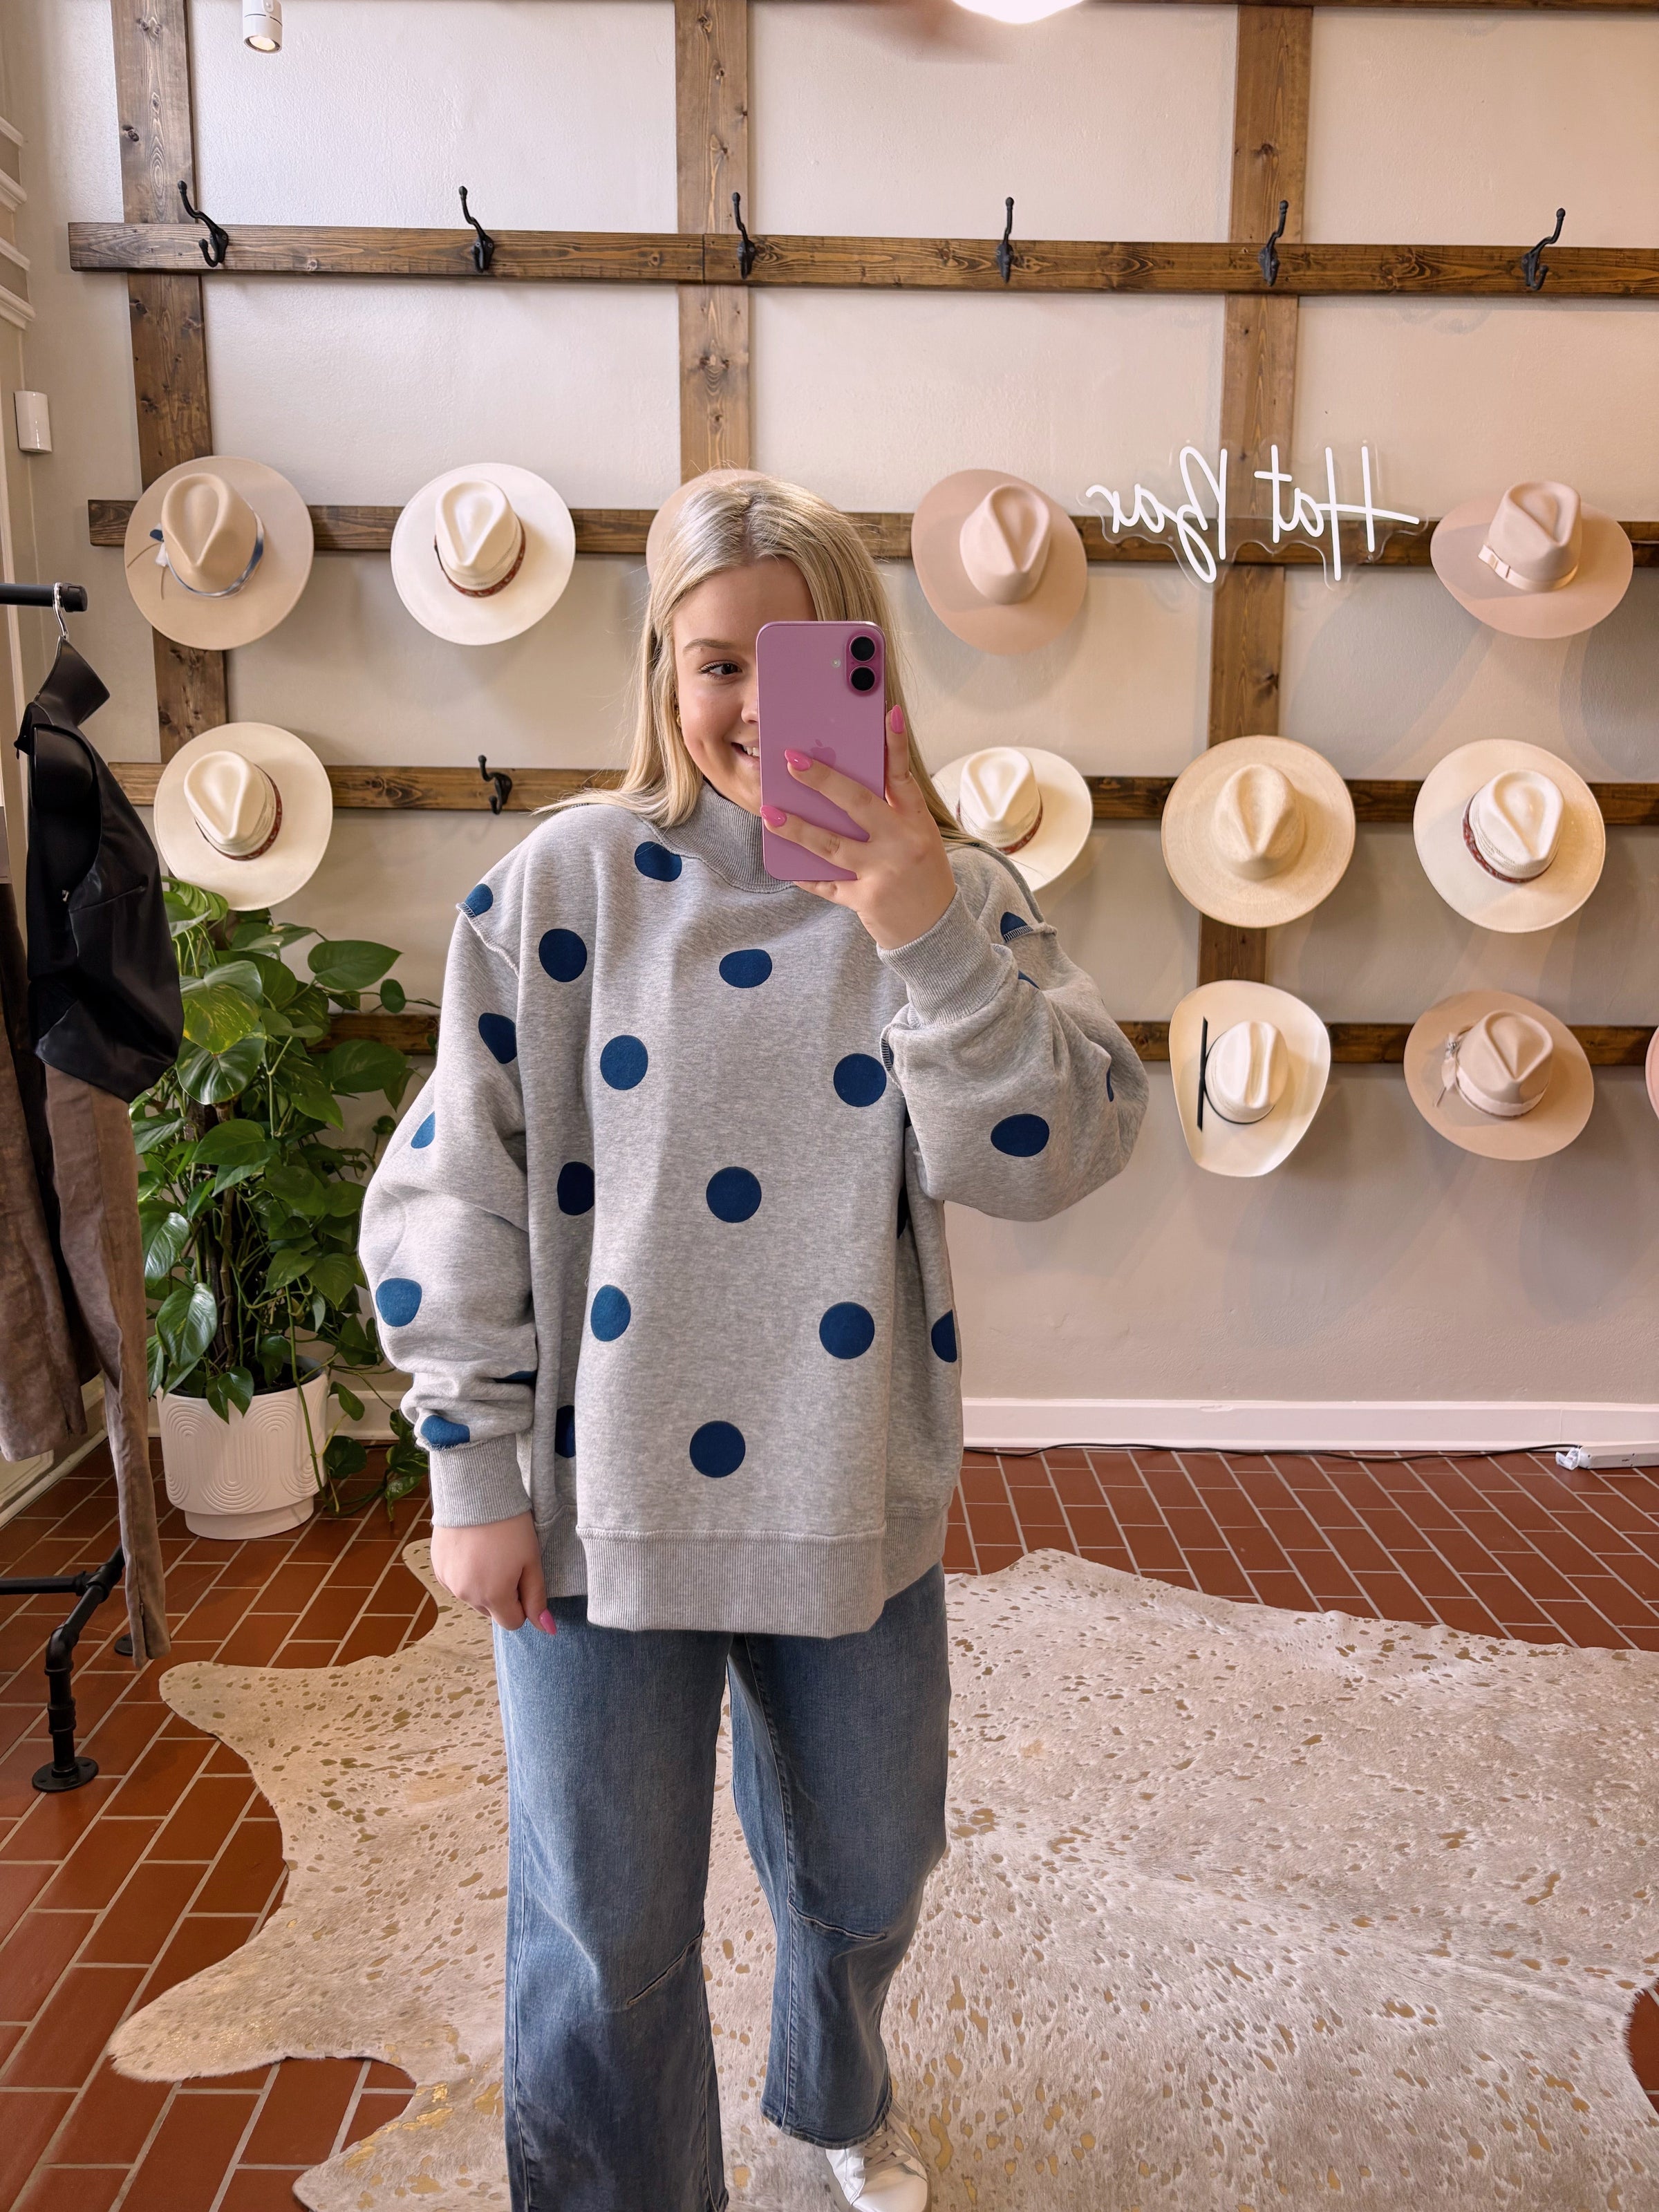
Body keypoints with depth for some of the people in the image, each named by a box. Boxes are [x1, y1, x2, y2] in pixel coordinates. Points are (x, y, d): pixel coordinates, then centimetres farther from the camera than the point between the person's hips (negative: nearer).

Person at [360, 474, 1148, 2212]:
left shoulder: (956, 900, -4)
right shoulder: (566, 881, -8)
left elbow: (1043, 1160, -16)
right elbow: (455, 1196, -5)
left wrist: (927, 939, -28)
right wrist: (476, 1468, -5)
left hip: (854, 1497, 2)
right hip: (596, 1499, -2)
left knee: (862, 1880, 26)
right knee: (603, 1945, 14)